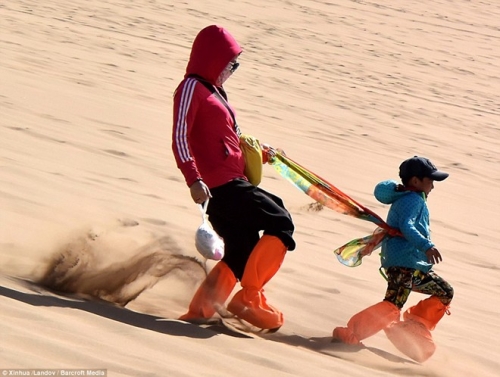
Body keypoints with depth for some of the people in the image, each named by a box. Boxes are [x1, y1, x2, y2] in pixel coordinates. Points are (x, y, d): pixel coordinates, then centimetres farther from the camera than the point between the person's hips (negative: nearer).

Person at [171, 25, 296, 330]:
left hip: (233, 182, 9)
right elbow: (180, 137, -15)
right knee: (280, 223, -12)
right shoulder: (192, 88, -5)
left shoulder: (214, 91, 23)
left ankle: (199, 311, 14)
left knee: (241, 255, 11)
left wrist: (261, 155, 18)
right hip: (220, 184, -9)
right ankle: (249, 297, -15)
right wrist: (193, 179, -24)